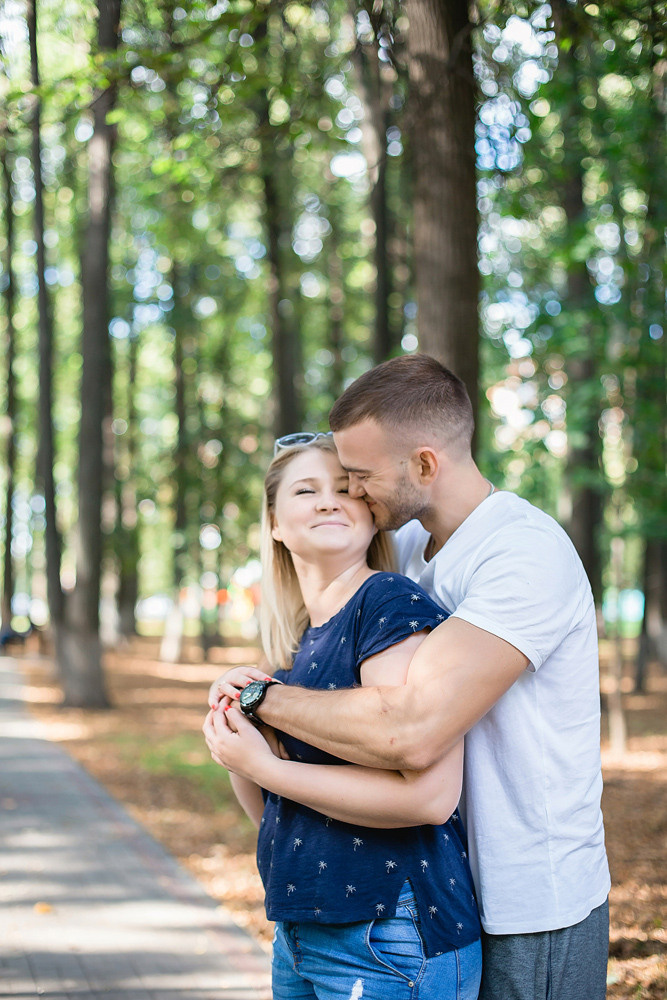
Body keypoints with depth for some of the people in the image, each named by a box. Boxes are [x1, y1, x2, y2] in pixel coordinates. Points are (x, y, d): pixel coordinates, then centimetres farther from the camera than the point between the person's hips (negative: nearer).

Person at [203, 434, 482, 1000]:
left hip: (388, 944, -8)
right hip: (302, 931, 8)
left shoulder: (392, 604, -13)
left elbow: (429, 795, -24)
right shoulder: (298, 641, 11)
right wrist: (236, 722, -2)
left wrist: (263, 766, -16)